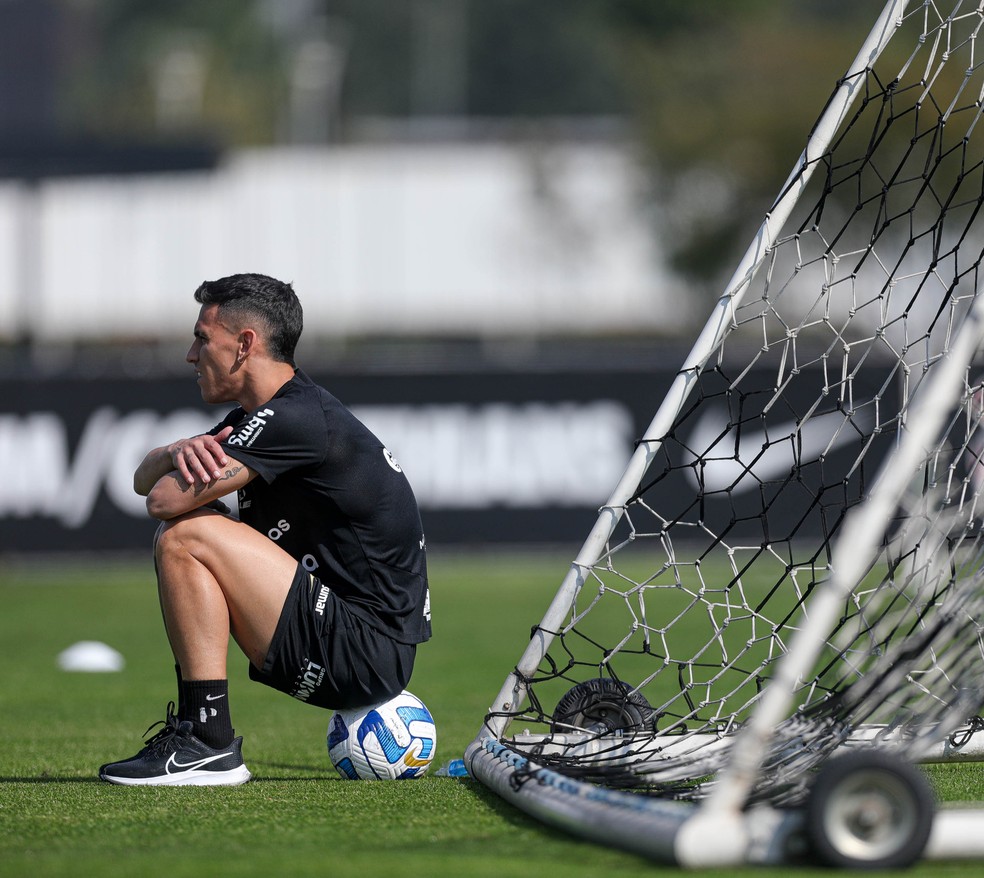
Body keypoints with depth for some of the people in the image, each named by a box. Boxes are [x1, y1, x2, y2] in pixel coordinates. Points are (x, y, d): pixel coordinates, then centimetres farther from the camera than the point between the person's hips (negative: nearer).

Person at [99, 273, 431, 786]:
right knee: (183, 537, 17)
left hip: (363, 655, -10)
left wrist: (186, 458, 3)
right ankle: (191, 728, 13)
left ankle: (208, 746, -17)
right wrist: (180, 452, -9)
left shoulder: (295, 420, -18)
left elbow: (165, 500, -21)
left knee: (185, 538, -17)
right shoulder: (256, 418, 15)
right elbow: (145, 480, 15)